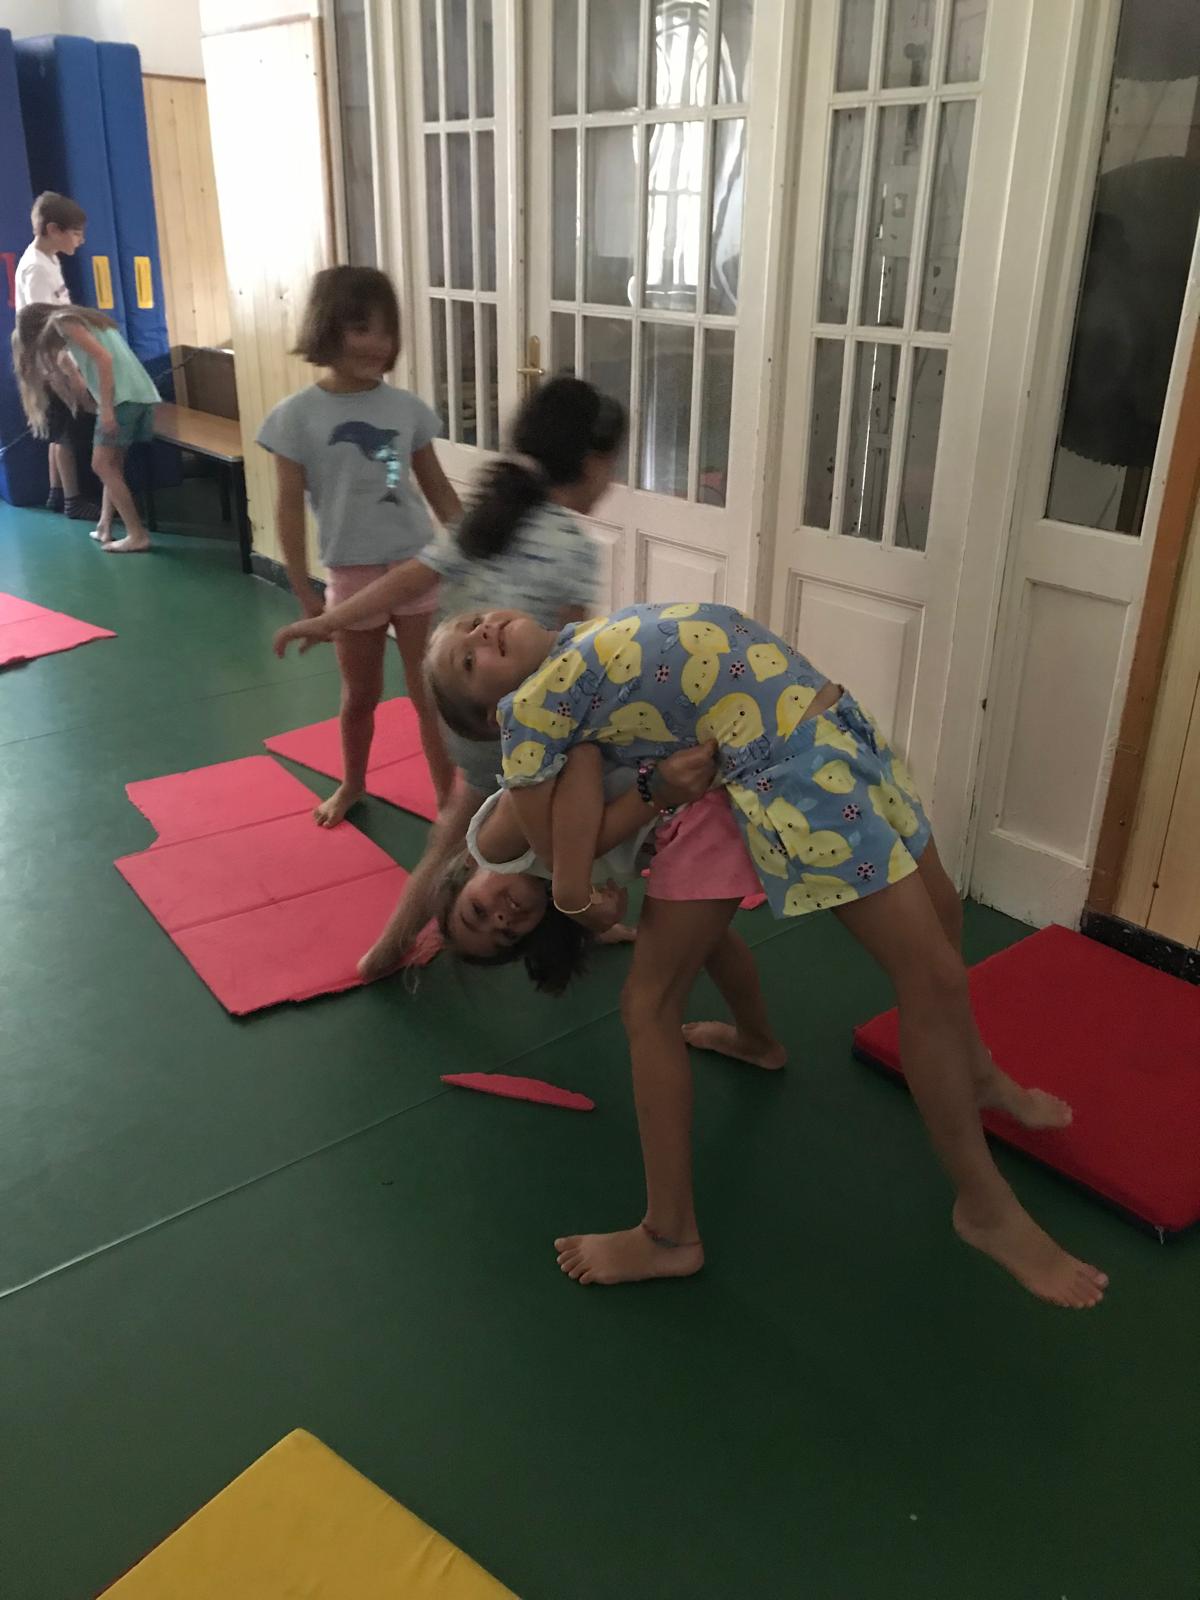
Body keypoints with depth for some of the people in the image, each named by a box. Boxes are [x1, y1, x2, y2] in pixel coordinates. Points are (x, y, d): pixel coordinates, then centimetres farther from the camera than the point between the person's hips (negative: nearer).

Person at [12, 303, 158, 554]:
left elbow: (103, 358, -12)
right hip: (141, 393, 9)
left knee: (102, 465, -5)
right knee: (112, 464, 14)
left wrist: (106, 408, -16)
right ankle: (105, 528, 16)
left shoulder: (62, 321, 3)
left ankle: (137, 535, -9)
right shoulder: (81, 318, 31)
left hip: (122, 396, -9)